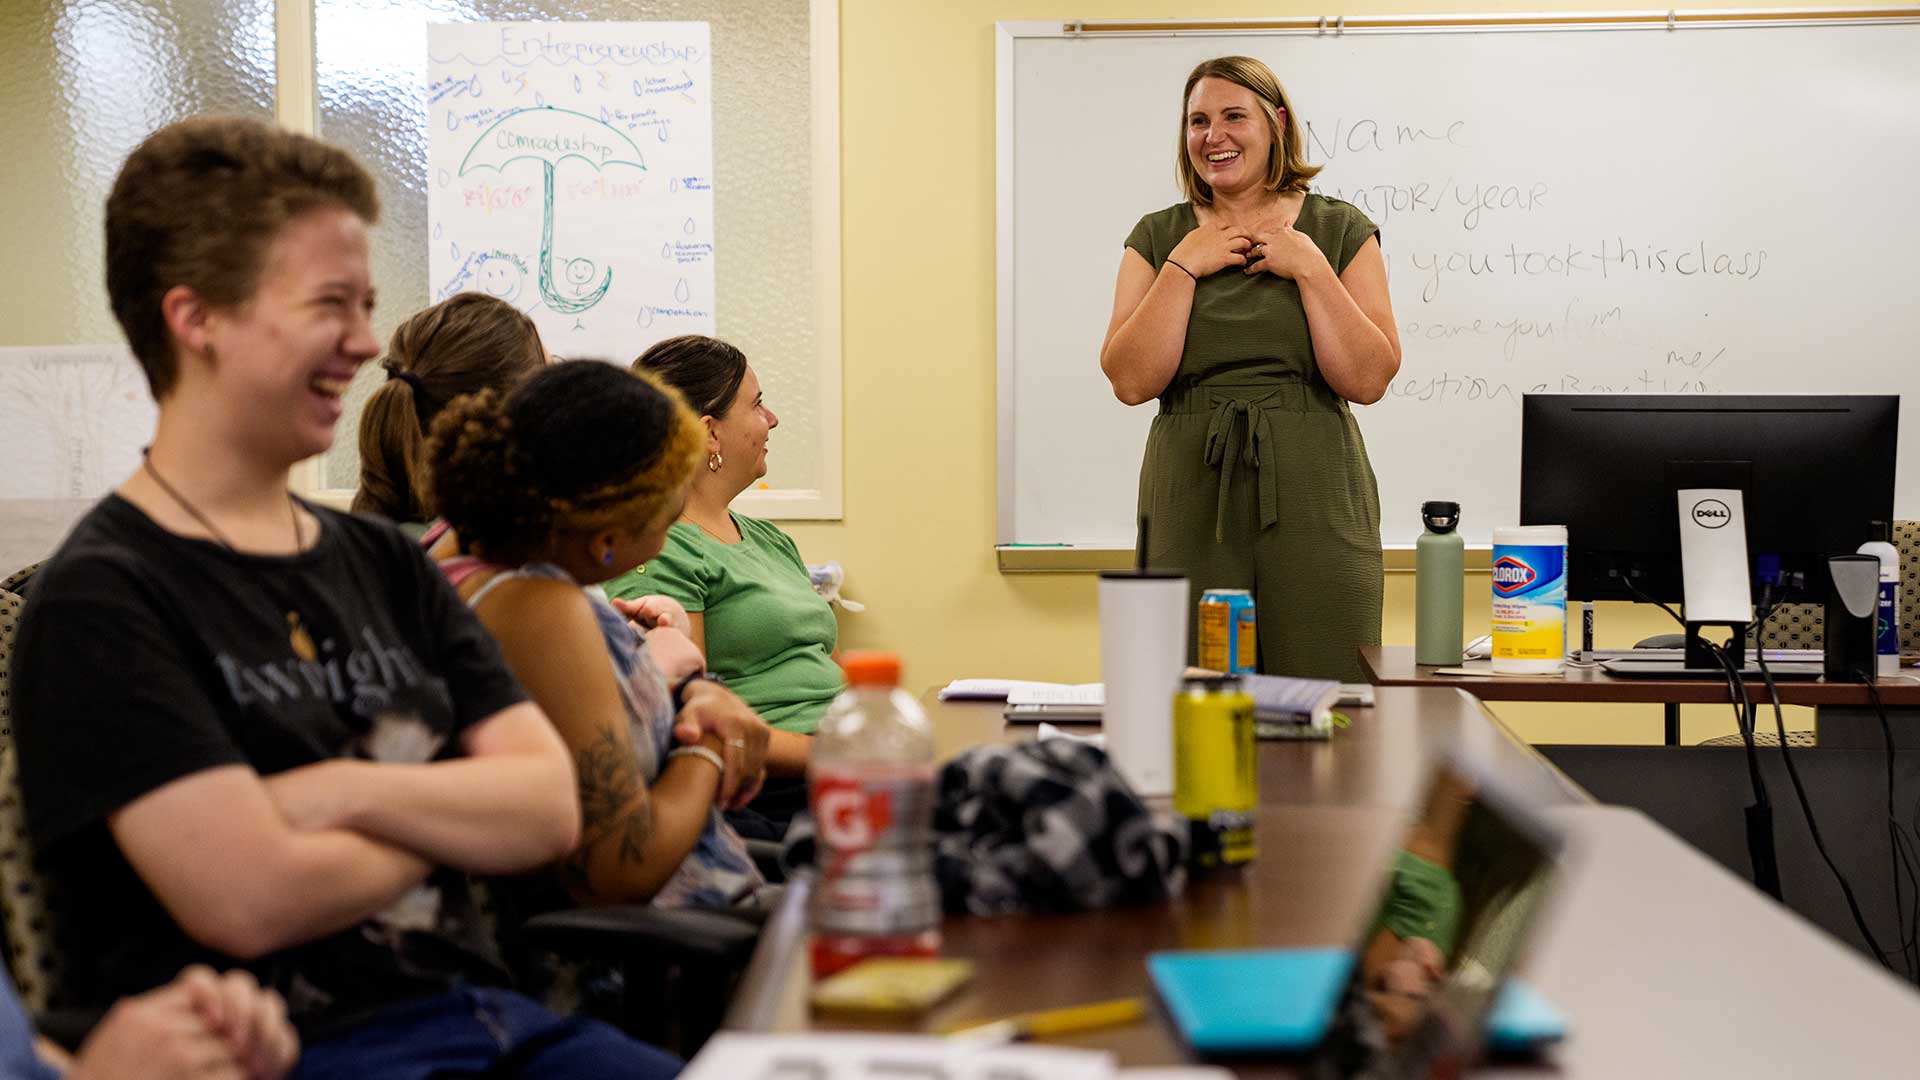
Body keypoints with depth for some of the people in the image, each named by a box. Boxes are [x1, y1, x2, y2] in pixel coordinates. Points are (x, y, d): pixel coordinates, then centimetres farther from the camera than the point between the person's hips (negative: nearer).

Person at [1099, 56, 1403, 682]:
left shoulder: (1339, 232, 6)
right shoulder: (1158, 238, 9)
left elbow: (1369, 380, -4)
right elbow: (1131, 381, -3)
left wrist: (1309, 269, -8)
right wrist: (1184, 266, -6)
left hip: (1313, 502, -1)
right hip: (1193, 503, 1)